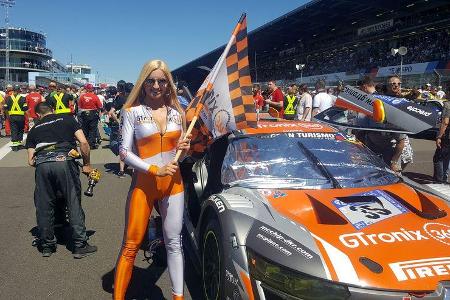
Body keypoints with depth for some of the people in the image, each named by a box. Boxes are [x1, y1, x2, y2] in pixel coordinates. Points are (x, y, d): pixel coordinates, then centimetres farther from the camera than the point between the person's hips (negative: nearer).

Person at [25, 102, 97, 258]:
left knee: (44, 207, 14)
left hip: (42, 164, 3)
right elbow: (83, 142, 6)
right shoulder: (67, 119, 20)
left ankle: (47, 245, 27)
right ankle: (80, 246, 9)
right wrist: (87, 164, 16)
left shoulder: (34, 129, 25)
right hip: (64, 161, -2)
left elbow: (31, 161, 19)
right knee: (74, 204, 5)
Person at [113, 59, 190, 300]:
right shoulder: (132, 111, -1)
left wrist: (184, 148, -4)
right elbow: (125, 152, -6)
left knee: (174, 242, 10)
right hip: (143, 184, -3)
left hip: (173, 183, 4)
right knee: (131, 246, 2)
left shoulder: (176, 112, 10)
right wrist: (155, 170, -16)